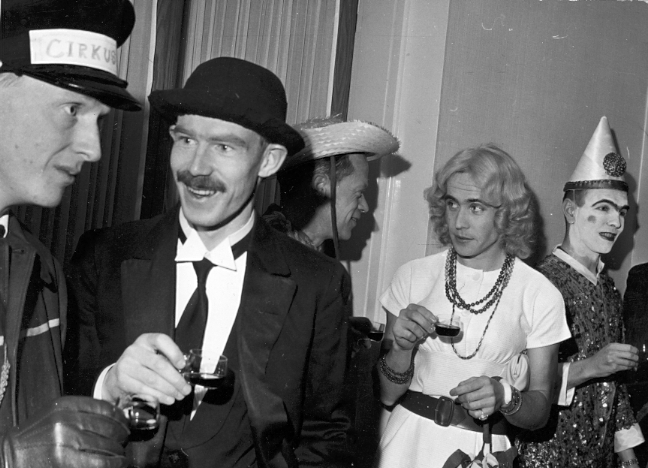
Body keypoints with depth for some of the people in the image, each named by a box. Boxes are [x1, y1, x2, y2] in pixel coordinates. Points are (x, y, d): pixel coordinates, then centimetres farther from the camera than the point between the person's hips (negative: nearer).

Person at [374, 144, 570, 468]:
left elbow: (539, 411, -3)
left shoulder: (540, 295, -8)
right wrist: (402, 348, -19)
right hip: (409, 440, 1)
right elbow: (387, 394, -1)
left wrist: (504, 396, -22)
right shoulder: (414, 276, -4)